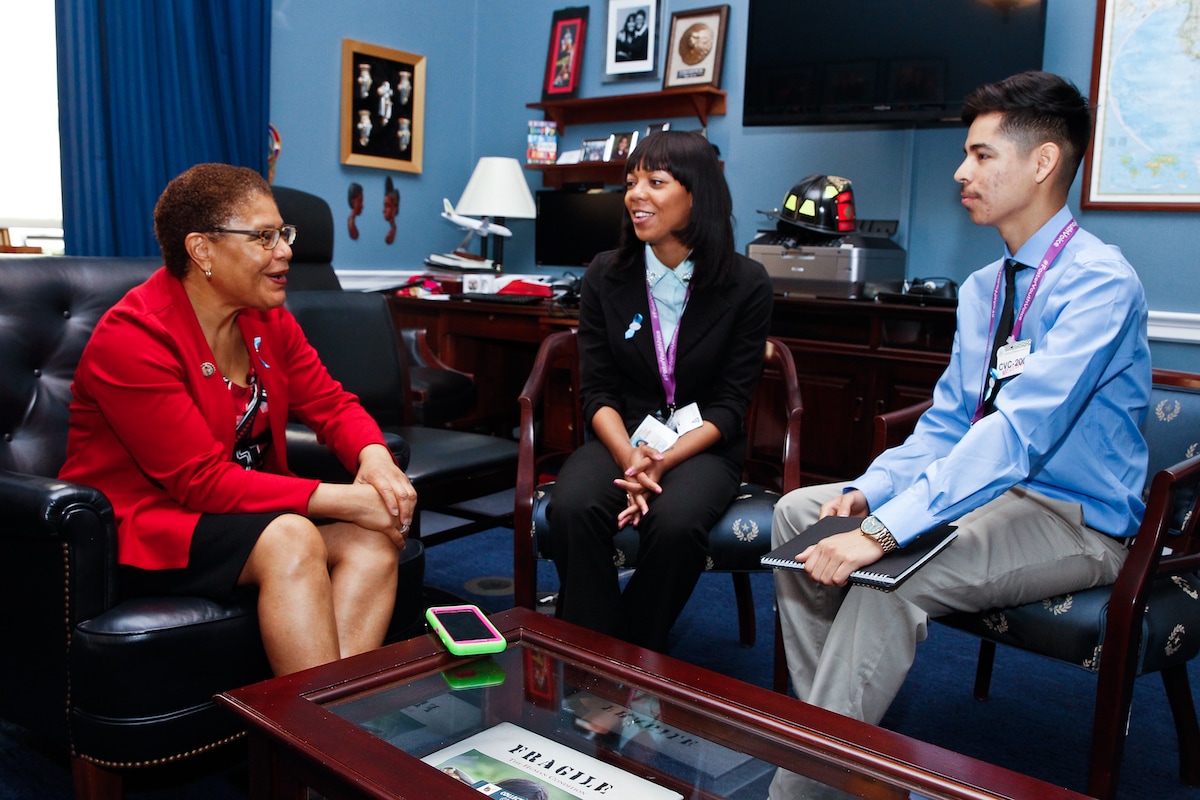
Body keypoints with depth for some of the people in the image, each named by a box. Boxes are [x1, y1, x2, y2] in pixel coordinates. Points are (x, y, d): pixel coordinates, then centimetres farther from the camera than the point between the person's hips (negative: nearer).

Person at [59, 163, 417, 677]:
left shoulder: (266, 318, 5)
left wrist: (374, 456, -20)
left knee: (375, 538, -19)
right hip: (140, 528, -7)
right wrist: (339, 499, -29)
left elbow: (331, 404, 5)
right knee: (290, 538, -34)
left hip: (246, 509, 7)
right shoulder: (130, 340, -19)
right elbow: (201, 481, -24)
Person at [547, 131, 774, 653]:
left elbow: (729, 404, -5)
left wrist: (663, 462, -20)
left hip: (702, 448, -1)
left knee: (674, 523, -34)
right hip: (620, 438, 2)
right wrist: (630, 458, -20)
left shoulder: (746, 284, -4)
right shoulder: (605, 276, 3)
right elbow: (597, 391, 0)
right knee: (572, 509, -31)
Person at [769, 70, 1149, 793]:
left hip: (1073, 521, -8)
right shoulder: (983, 288, 9)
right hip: (986, 486, 9)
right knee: (798, 509, -2)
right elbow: (946, 425, 10)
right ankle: (830, 721, 1)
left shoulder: (1100, 282, -19)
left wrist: (885, 530, -37)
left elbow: (1019, 429, -31)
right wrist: (871, 490, -9)